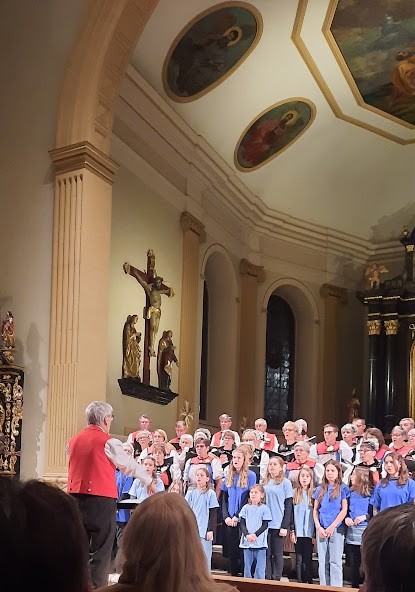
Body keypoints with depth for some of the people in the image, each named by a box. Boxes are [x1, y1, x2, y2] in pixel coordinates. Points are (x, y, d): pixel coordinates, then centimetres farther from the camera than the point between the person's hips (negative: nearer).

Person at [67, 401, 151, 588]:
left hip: (75, 496, 6)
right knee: (101, 549, 1)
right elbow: (129, 465, 4)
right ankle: (96, 585, -3)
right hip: (101, 499, -5)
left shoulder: (73, 441, 10)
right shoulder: (108, 442, -7)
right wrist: (148, 480, 21)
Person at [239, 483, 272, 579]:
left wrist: (255, 535, -17)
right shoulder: (246, 508, 7)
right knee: (247, 567, 9)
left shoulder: (264, 509, 0)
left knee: (260, 568, -2)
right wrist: (247, 535, -13)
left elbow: (265, 525, -4)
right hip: (247, 542, 3)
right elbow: (242, 523, 3)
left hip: (260, 542, -3)